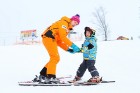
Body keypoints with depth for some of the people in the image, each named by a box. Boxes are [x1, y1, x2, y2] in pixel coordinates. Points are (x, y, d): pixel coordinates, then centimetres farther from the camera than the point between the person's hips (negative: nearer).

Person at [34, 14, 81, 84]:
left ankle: (43, 75, 12)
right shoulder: (64, 22, -5)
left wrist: (68, 49, 6)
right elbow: (63, 37, -18)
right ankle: (50, 77, -19)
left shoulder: (67, 28, 23)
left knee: (56, 58, 10)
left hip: (52, 39, 10)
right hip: (48, 37, -10)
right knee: (55, 58, -15)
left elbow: (59, 41, 17)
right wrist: (73, 45, -19)